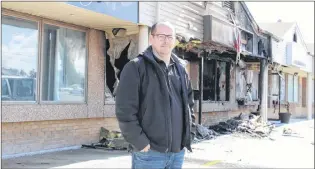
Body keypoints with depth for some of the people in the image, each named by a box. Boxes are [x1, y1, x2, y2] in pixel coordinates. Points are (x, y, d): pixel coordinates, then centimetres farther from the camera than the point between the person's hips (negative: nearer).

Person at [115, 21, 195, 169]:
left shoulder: (181, 69, 15)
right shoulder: (136, 67, -6)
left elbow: (189, 103, 25)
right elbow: (125, 110, -13)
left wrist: (187, 133, 13)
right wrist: (140, 143, -15)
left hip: (178, 151, 6)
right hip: (149, 151, -6)